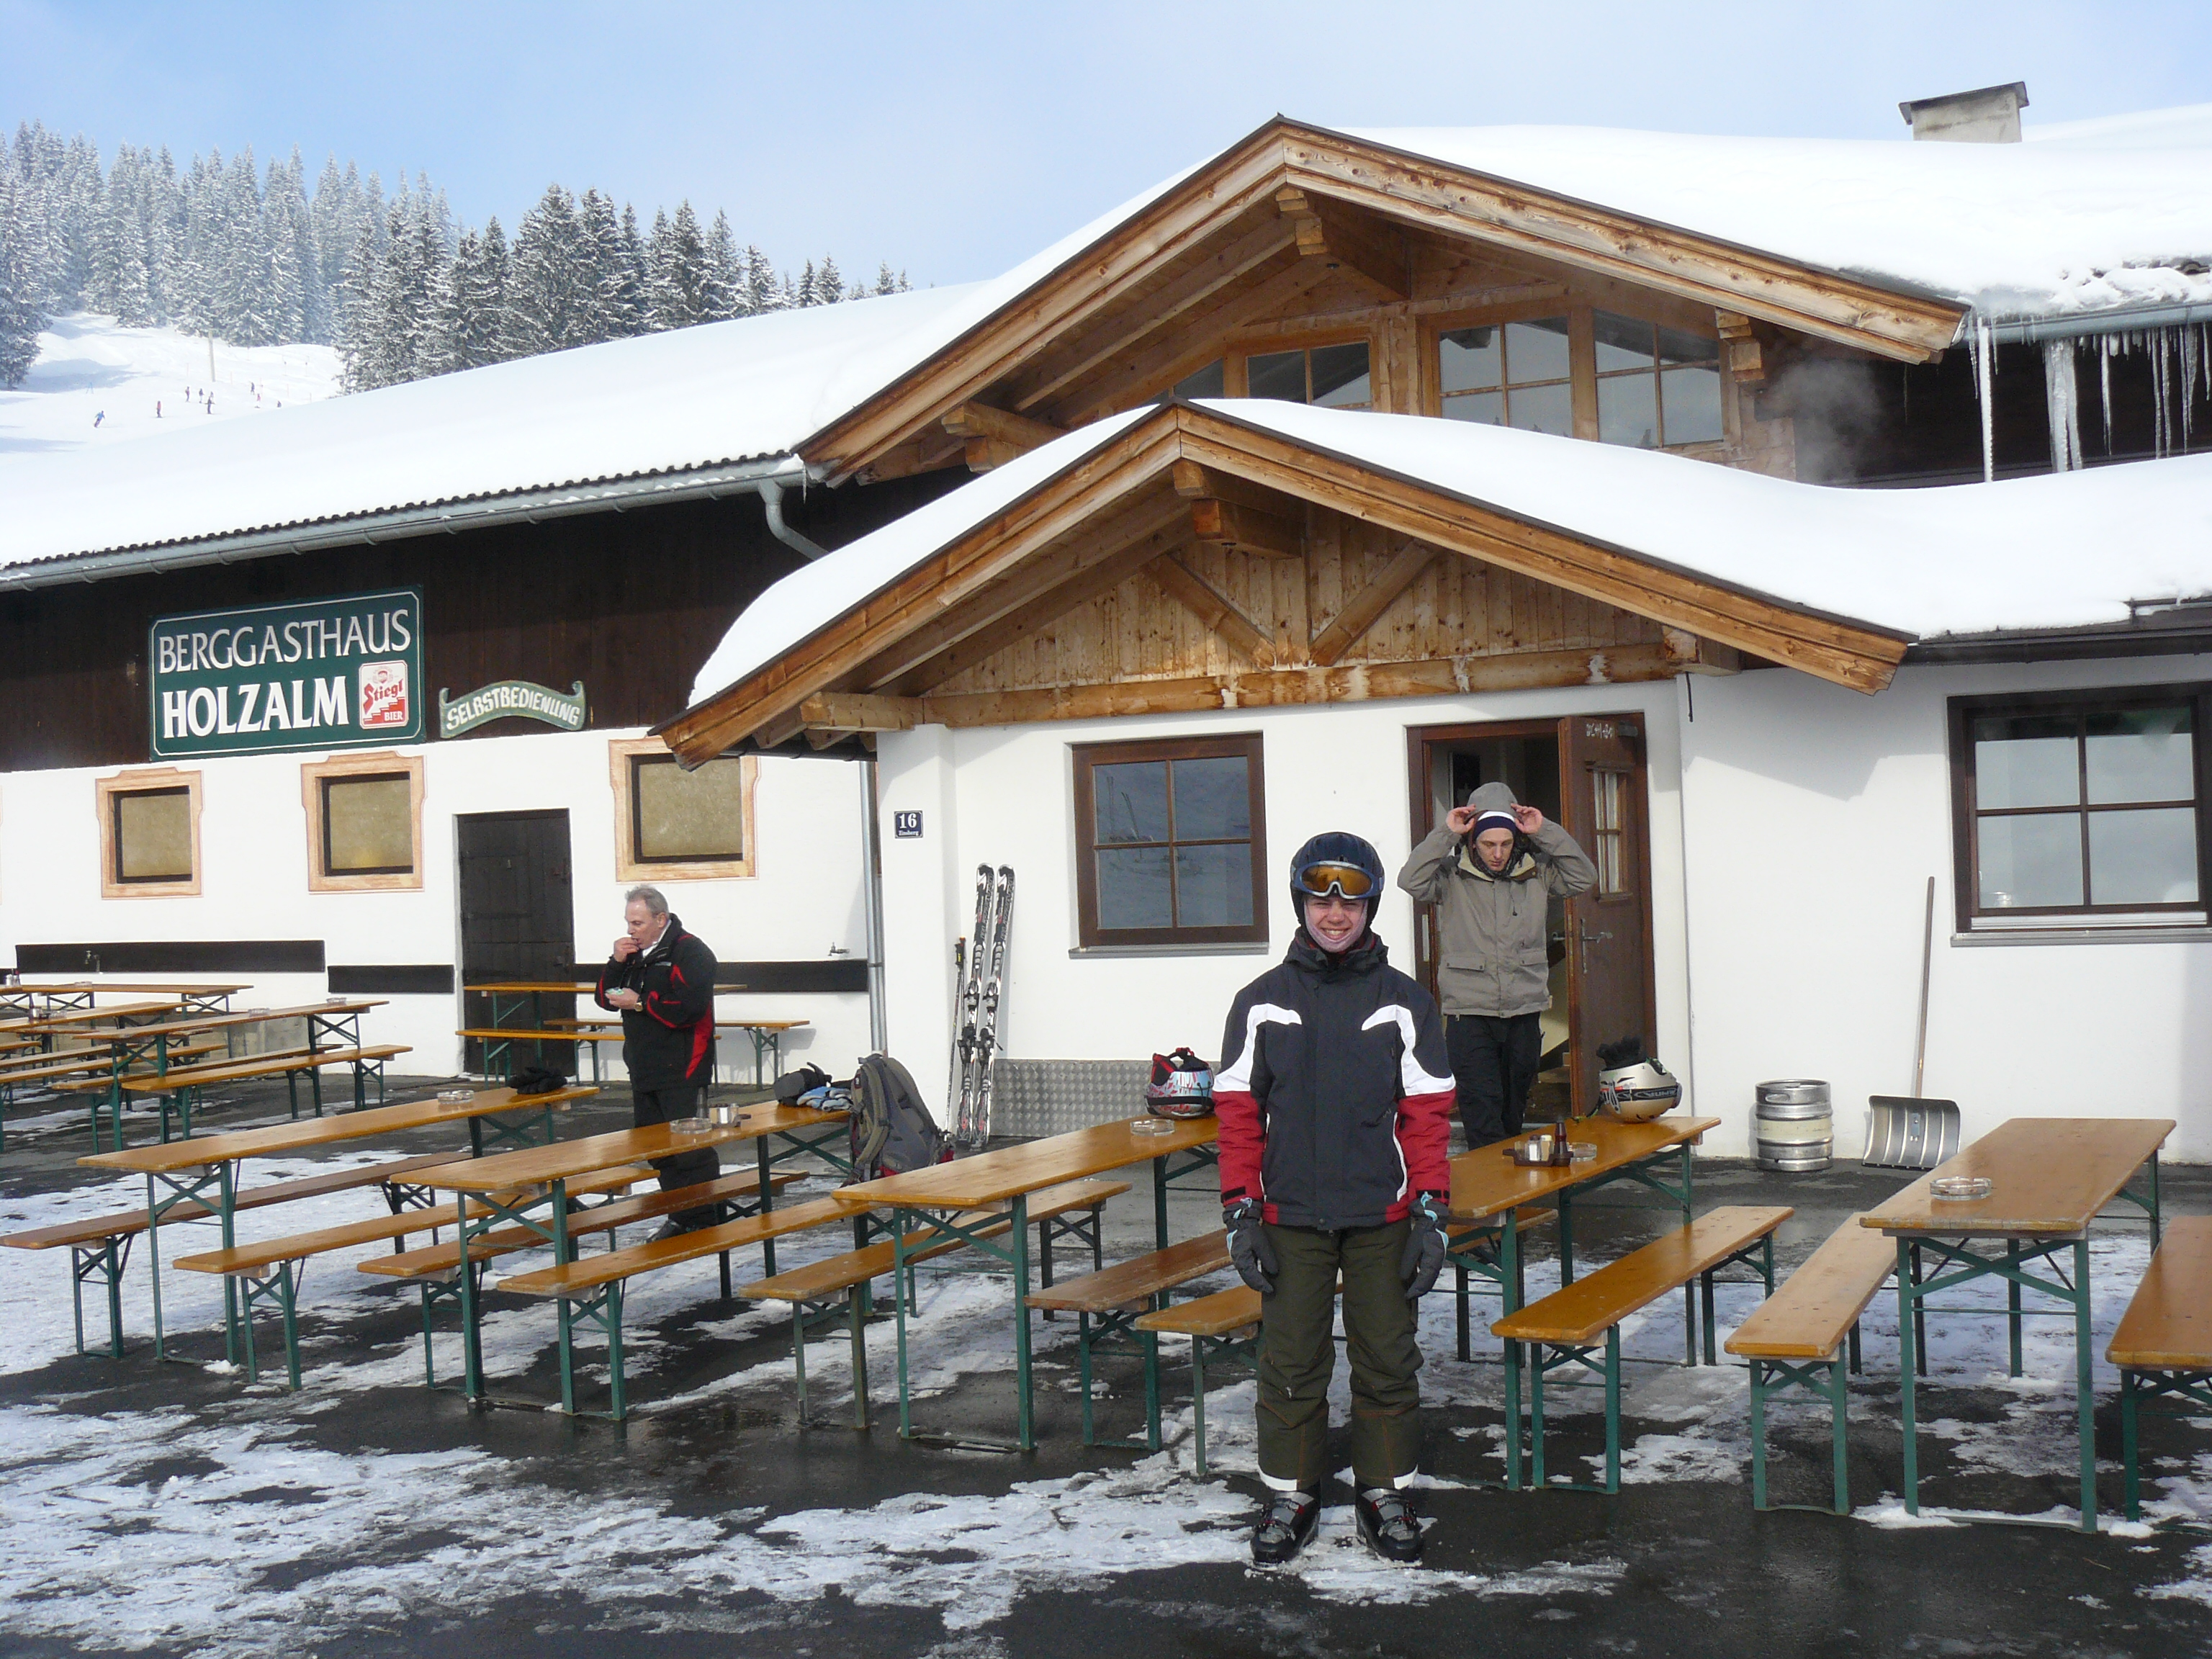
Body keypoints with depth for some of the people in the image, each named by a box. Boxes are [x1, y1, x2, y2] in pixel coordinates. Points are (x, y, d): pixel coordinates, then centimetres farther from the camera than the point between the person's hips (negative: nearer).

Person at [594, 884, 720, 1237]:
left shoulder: (690, 952, -11)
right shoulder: (635, 952, 15)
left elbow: (689, 1007, -25)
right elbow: (606, 998, 14)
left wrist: (640, 1003, -16)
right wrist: (617, 963, -3)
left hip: (681, 1073, -9)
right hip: (644, 1071, 9)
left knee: (692, 1149, -7)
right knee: (657, 1149, 13)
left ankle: (706, 1220, 0)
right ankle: (680, 1218, 21)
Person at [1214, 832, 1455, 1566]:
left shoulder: (1404, 1003, 3)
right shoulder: (1262, 1003, 3)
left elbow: (1427, 1116, 2)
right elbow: (1238, 1114, 3)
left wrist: (1431, 1214, -4)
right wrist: (1240, 1214, -3)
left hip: (1383, 1217, 0)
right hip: (1290, 1219, 0)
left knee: (1387, 1361, 8)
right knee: (1290, 1363, 6)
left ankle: (1385, 1492, 23)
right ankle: (1290, 1495, 21)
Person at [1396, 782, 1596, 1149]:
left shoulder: (1535, 874, 7)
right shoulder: (1452, 876, -2)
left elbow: (1583, 877, -1)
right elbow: (1411, 880, -17)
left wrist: (1545, 832, -7)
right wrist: (1445, 833, -16)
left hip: (1525, 1014, 3)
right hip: (1470, 1014, -3)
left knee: (1513, 1113, 14)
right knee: (1482, 1115, -11)